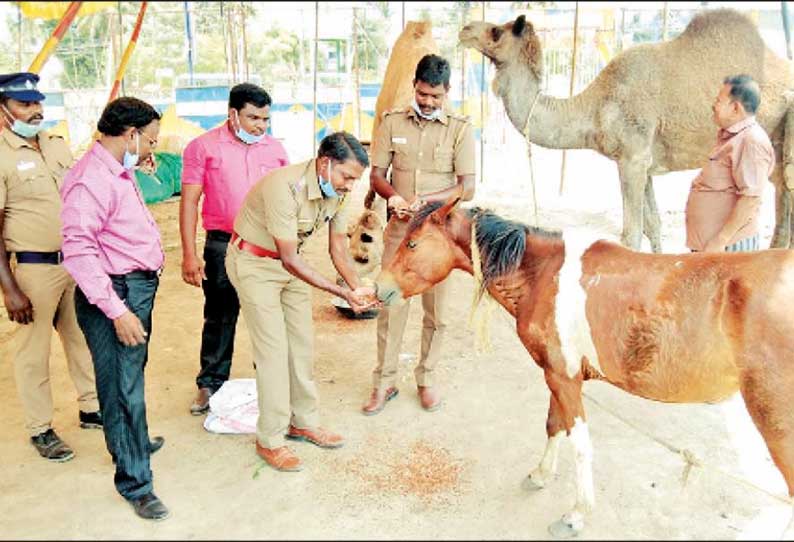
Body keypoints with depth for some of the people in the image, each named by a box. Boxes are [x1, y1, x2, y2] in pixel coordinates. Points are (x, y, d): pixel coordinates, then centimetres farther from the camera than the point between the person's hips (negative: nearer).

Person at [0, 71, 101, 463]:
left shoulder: (57, 145, 7)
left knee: (82, 338, 17)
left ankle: (91, 409, 33)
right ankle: (40, 429, 21)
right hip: (34, 268, -6)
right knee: (33, 350, 6)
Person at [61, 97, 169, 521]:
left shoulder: (120, 173, 12)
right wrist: (117, 311, -25)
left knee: (131, 377, 23)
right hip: (115, 295, -9)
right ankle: (134, 482, 13)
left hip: (139, 288, 9)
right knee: (123, 387, 1)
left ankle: (130, 442, 43)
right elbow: (79, 250, -25)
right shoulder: (91, 179, -19)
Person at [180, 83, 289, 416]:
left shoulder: (274, 148, 8)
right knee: (220, 317, 7)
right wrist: (189, 254, -9)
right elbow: (189, 201, -3)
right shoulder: (203, 147, -1)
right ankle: (211, 384, 23)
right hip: (223, 246, -2)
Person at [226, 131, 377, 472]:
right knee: (273, 349, -6)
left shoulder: (338, 192, -10)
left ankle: (303, 423, 25)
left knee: (302, 344, 9)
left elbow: (338, 249, -4)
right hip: (254, 263, -7)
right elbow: (290, 260, -32)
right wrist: (343, 294, -33)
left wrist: (358, 287, -21)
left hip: (289, 261, 7)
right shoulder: (285, 187, -33)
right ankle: (270, 440, 7)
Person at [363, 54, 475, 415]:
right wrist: (393, 197, -19)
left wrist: (426, 200, -23)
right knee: (390, 306, 4)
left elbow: (467, 188, -7)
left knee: (436, 310, 8)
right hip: (399, 228, 1)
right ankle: (384, 382, 17)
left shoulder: (459, 129, -2)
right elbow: (376, 175, 3)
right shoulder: (392, 123, 3)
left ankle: (427, 378, 26)